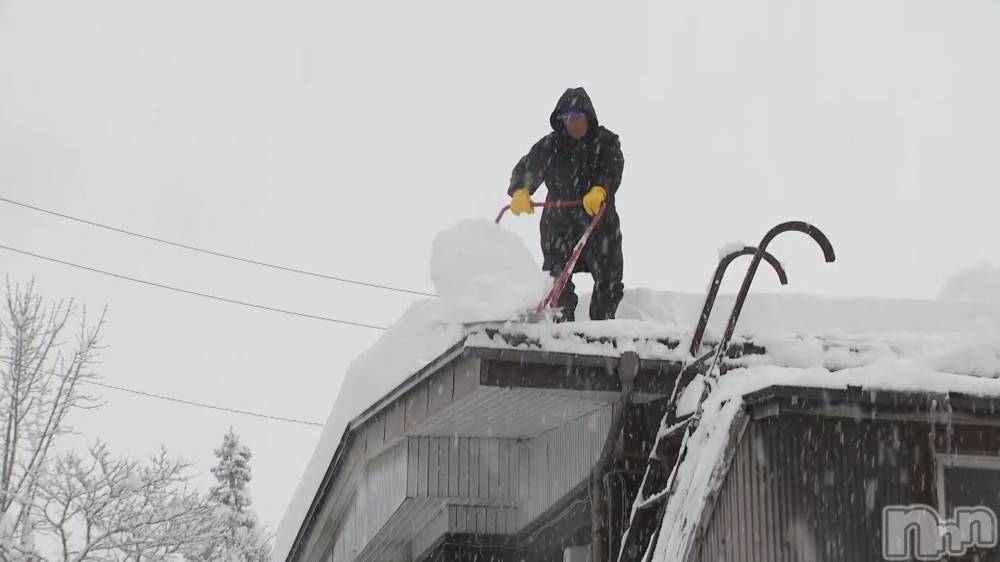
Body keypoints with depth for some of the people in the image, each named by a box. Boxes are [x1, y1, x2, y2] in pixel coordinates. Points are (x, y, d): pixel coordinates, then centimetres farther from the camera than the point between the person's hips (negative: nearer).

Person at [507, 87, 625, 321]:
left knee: (609, 283, 1)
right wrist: (520, 191, -33)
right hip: (559, 224, 0)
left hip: (600, 223, 0)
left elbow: (613, 170, -19)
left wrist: (600, 190, -42)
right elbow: (528, 167, -10)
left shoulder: (606, 142, -1)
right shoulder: (550, 145, 3)